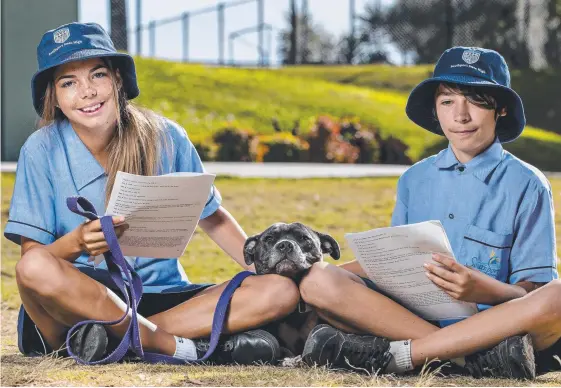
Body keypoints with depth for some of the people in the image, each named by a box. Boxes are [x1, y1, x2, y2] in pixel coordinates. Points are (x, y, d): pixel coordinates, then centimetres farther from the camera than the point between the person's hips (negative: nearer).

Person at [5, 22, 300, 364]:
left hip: (161, 296, 3)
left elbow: (212, 217, 13)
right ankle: (187, 348, -26)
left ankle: (116, 338, -25)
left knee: (281, 291, -17)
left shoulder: (164, 138, -1)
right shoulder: (43, 151, -7)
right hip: (79, 302, -3)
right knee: (36, 268, -37)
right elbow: (32, 262, -10)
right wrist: (76, 242, -31)